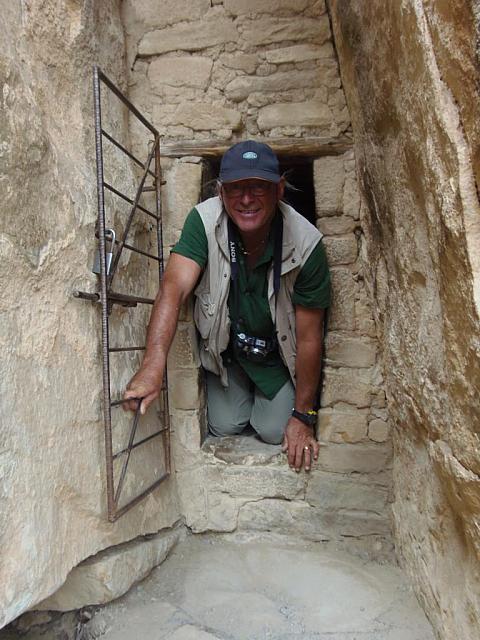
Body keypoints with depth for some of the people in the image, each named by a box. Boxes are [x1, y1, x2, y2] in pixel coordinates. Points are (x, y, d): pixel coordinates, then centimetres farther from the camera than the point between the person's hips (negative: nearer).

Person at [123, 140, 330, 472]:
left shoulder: (306, 243, -28)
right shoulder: (203, 221, -25)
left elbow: (309, 338, -22)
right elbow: (174, 288, -36)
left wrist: (304, 416, -16)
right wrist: (153, 365, -52)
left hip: (279, 353, -1)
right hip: (225, 345, 2)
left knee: (275, 431, -4)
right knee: (225, 426, 2)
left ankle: (278, 402, 31)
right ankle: (243, 392, 36)